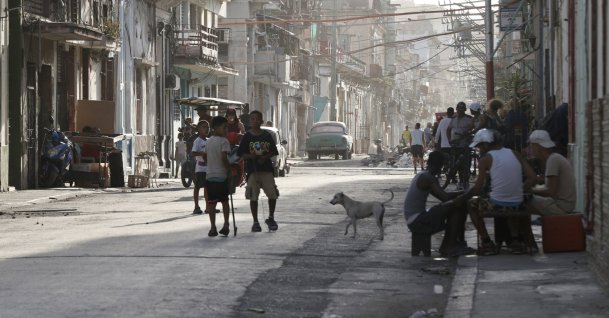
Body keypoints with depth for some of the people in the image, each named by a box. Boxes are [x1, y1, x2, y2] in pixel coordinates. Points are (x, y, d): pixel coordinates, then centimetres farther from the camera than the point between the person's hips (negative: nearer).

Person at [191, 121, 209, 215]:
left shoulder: (208, 141, 12)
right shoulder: (197, 141, -11)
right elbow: (193, 153, -22)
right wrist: (203, 153, -33)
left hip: (208, 168, 7)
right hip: (200, 168, -7)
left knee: (207, 187, 11)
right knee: (197, 187, -3)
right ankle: (196, 207, 0)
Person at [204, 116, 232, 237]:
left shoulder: (208, 141, 10)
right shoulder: (223, 141, -11)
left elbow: (205, 156, 14)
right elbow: (224, 158, -20)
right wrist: (229, 168, -9)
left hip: (210, 175, 4)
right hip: (222, 175, -4)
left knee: (211, 202, 4)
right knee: (224, 201, 10)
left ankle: (213, 228, 1)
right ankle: (226, 225, 5)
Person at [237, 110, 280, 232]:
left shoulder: (267, 136, 6)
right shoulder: (247, 137, 3)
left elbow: (273, 152, 7)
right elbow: (241, 154, 2)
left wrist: (265, 157, -11)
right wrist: (249, 156, -18)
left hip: (267, 169, 1)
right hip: (252, 170, -1)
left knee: (273, 195, -3)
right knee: (253, 197, 0)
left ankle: (271, 218, 17)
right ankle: (255, 222, 10)